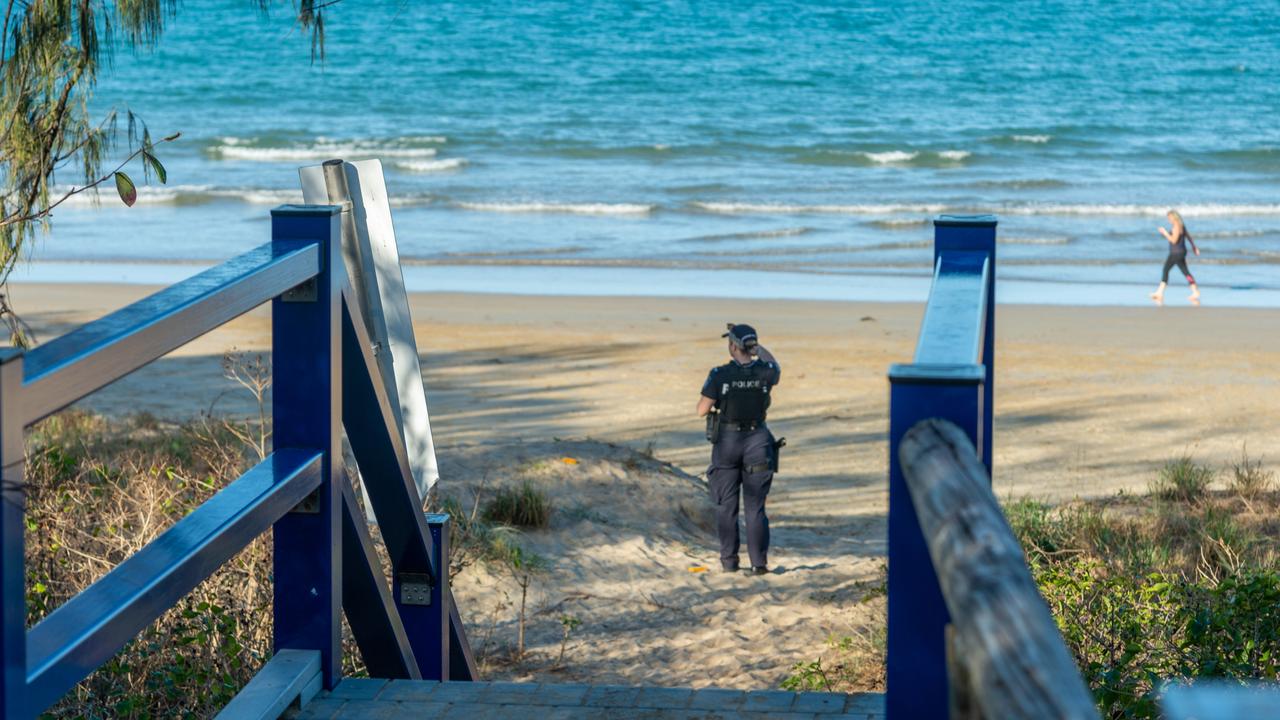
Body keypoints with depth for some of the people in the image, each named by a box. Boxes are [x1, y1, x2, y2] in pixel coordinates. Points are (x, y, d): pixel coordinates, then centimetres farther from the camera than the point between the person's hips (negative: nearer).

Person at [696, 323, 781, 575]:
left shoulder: (719, 375, -15)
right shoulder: (764, 373, -8)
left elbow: (702, 410, -8)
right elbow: (776, 368, 18)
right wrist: (756, 346, 18)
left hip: (727, 441, -1)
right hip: (757, 441, 1)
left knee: (726, 506, 12)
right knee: (755, 507, 6)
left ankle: (729, 560, 14)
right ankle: (759, 562, 0)